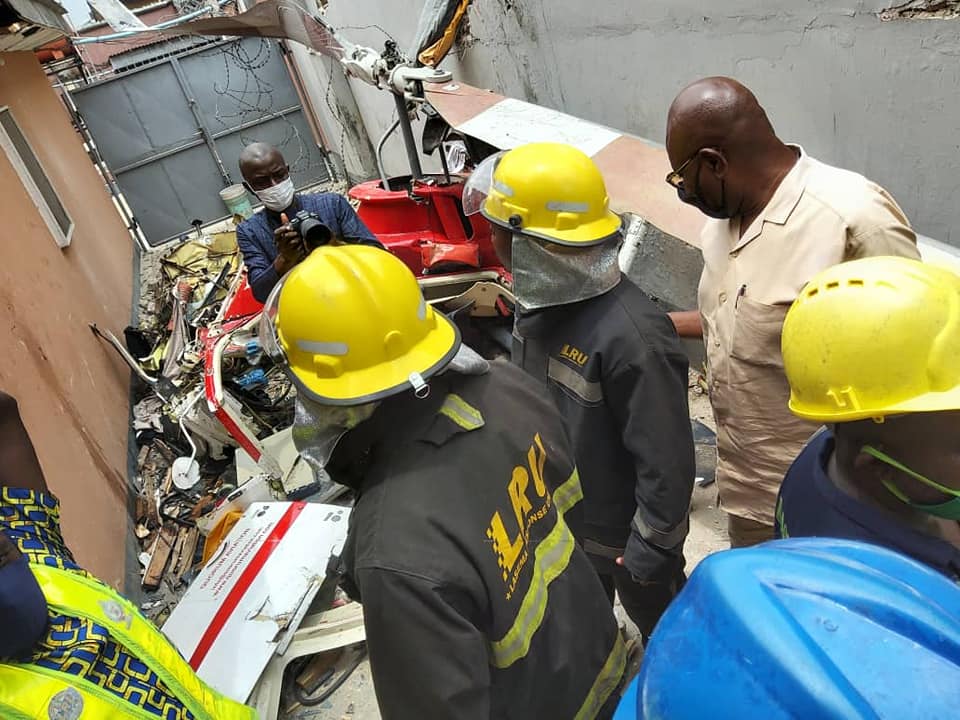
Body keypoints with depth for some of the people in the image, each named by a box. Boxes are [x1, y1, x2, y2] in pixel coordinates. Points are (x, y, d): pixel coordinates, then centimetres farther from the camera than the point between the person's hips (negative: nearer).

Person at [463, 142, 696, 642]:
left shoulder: (630, 335, -37)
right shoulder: (543, 298, -11)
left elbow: (665, 460, -28)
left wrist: (650, 548, -18)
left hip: (623, 532, -8)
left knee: (663, 628, 24)